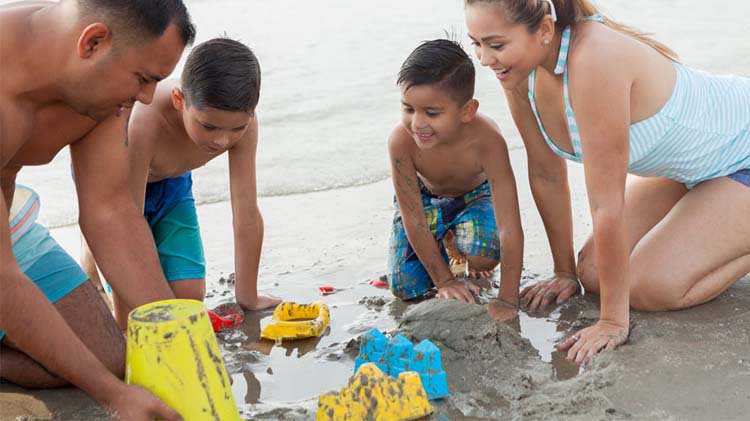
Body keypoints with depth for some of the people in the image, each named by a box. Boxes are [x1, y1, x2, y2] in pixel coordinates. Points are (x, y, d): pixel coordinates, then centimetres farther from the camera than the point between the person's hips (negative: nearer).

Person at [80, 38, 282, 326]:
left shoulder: (242, 121, -31)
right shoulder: (143, 122, -44)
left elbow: (247, 215, -24)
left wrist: (248, 299, -17)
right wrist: (125, 329, -35)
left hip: (171, 182, 4)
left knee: (189, 294, -4)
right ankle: (92, 253, 18)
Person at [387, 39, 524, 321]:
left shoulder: (486, 140, -39)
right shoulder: (402, 140, -36)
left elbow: (510, 228, -38)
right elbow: (413, 220, -26)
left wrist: (507, 301, -39)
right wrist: (444, 281, -22)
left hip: (475, 195, -1)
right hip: (425, 197, 1)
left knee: (483, 257, -31)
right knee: (404, 287, -12)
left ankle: (457, 238, 6)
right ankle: (443, 244, 18)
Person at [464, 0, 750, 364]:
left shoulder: (595, 63, -38)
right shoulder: (519, 71, -14)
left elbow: (607, 204, -35)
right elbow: (546, 175, -4)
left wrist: (613, 321, -27)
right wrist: (565, 272, 4)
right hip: (685, 166, 8)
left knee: (650, 289, -20)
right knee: (593, 274, 0)